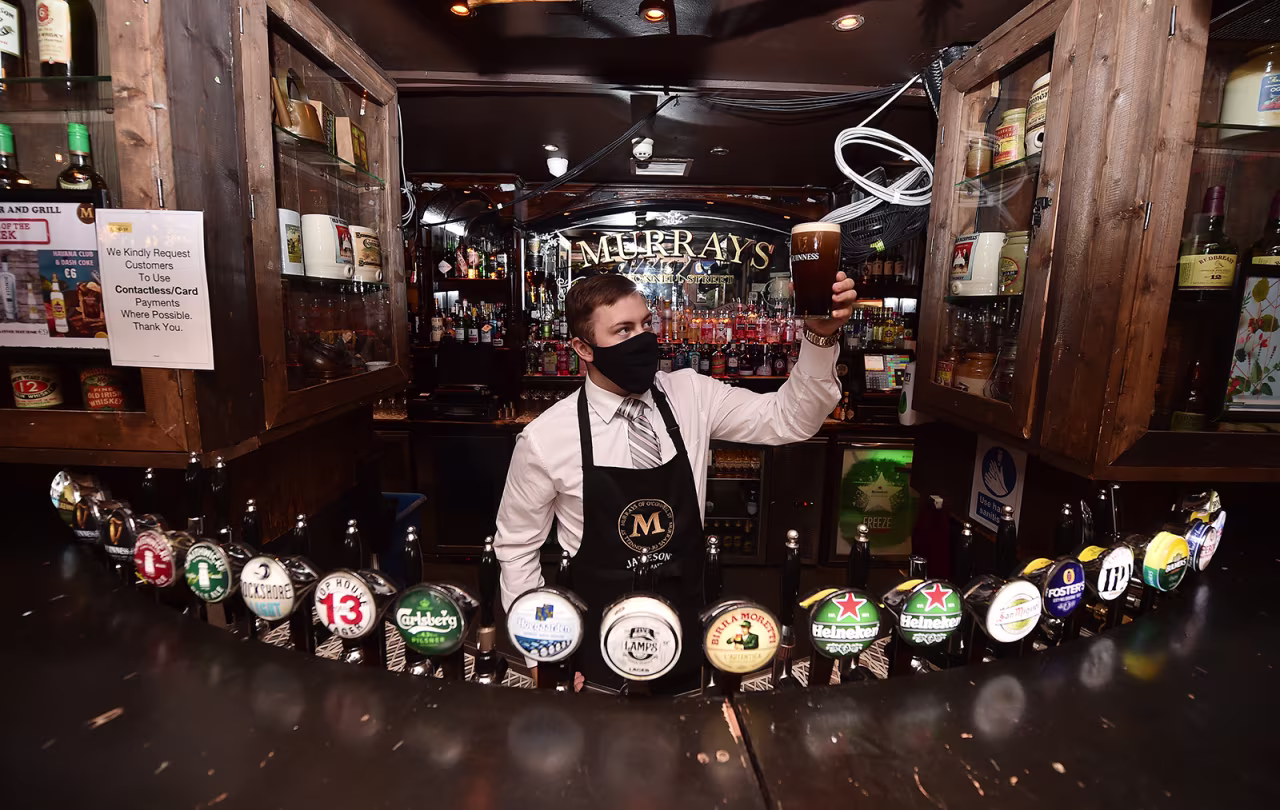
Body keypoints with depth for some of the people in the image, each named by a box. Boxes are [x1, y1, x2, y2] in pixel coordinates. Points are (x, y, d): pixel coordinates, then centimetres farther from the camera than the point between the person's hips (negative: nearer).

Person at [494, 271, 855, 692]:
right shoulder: (545, 438, -15)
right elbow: (516, 548, -4)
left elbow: (788, 419, -11)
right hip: (600, 647, -2)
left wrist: (821, 337, -27)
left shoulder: (690, 395, -8)